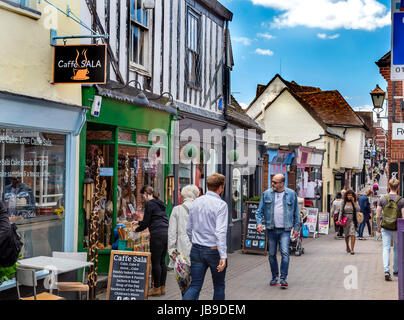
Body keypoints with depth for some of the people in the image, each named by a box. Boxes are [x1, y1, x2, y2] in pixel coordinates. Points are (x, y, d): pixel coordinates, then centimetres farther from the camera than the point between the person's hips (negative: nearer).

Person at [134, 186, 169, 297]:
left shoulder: (150, 204, -6)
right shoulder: (160, 203, 19)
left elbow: (146, 223, -5)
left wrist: (136, 230, 12)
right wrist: (139, 222, 38)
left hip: (157, 234, -9)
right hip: (166, 233, 9)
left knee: (155, 262, -2)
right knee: (162, 261, 12)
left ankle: (157, 288, 2)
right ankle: (162, 287, 16)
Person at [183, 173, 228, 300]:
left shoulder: (195, 203, 7)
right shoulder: (221, 205, -13)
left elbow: (189, 229, 14)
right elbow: (220, 231, -22)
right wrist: (223, 256, -24)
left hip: (196, 250, 5)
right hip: (214, 250, -5)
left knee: (195, 286, 3)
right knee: (219, 286, 14)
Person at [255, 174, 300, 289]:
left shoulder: (291, 194, 3)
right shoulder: (266, 194, 5)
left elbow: (296, 213, 9)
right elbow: (260, 211, 7)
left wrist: (296, 227, 5)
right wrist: (259, 222, -9)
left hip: (285, 230, -2)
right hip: (271, 229, 2)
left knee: (285, 253, -13)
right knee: (272, 254, 8)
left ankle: (283, 278, -6)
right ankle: (274, 277, 21)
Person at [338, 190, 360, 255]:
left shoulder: (355, 202, 2)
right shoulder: (343, 202, 5)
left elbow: (358, 210, -12)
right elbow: (341, 211, 5)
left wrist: (354, 202, -14)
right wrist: (339, 220, -3)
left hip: (352, 220, -2)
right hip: (345, 220, 2)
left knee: (352, 235, -14)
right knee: (346, 235, 13)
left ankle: (352, 249, -16)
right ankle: (347, 247, 34)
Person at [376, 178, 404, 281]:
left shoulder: (382, 199, -3)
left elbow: (377, 216, -3)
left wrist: (378, 227, 12)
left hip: (385, 228, 1)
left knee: (386, 249, 0)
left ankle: (386, 271, -16)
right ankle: (395, 270, 26)